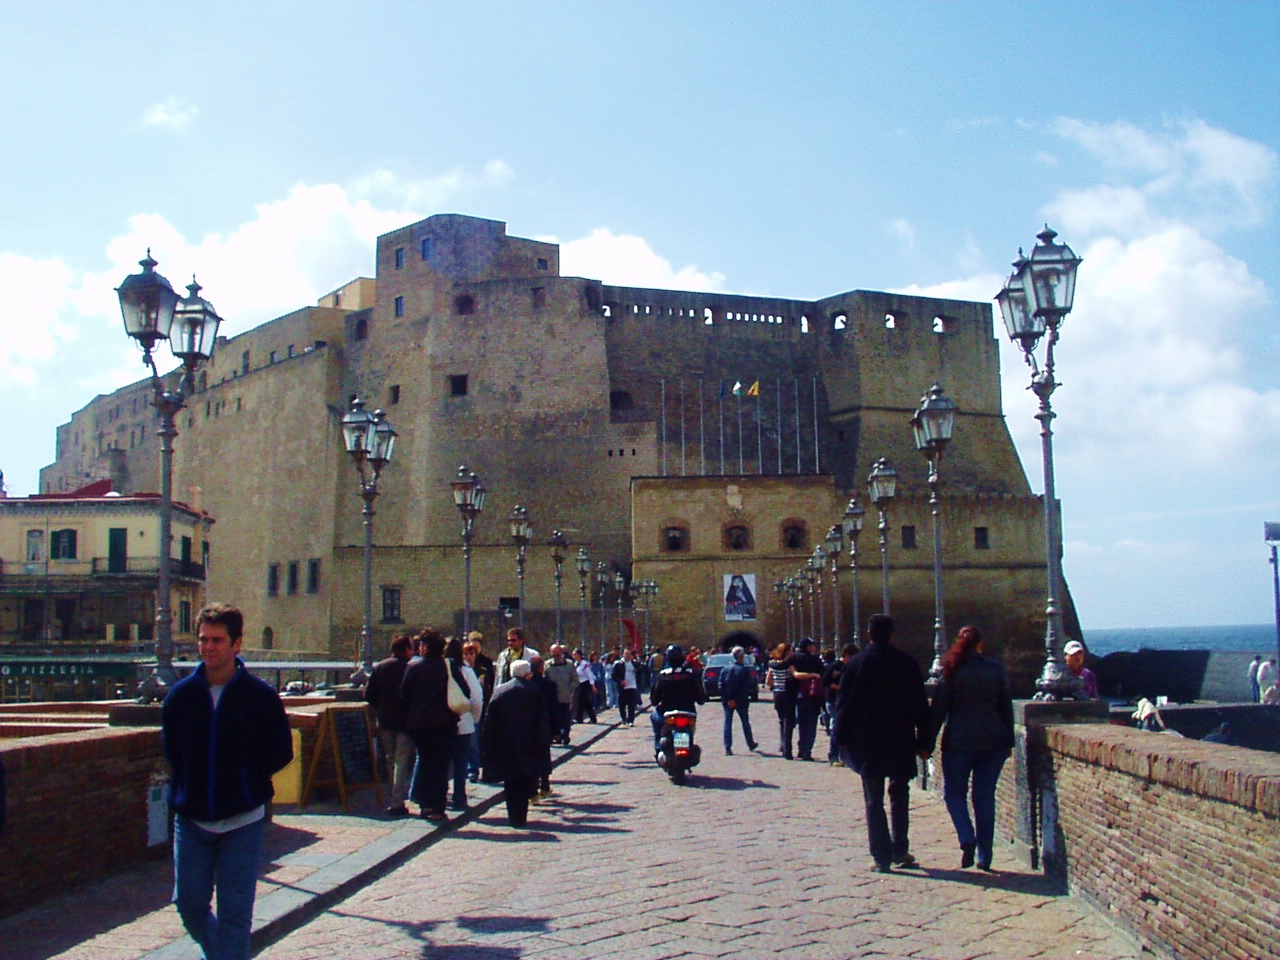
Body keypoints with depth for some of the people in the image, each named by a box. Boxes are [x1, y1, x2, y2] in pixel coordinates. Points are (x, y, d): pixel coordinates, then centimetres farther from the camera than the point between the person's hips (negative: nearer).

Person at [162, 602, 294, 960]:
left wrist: (246, 780, 0)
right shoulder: (180, 694, 0)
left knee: (235, 913, 0)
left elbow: (281, 753, 1)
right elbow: (170, 749, 15)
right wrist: (186, 788, 8)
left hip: (243, 822, -3)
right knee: (189, 904, 11)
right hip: (191, 820, 3)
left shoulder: (261, 695, -8)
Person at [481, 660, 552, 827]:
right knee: (525, 781, 8)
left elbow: (490, 721, 1)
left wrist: (487, 746, 6)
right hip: (527, 745, -2)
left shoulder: (499, 691, 1)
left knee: (510, 783, 11)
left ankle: (513, 817, 10)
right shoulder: (534, 693, -6)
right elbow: (542, 721, -6)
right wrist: (544, 743, 1)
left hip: (504, 746, 2)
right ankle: (521, 817, 4)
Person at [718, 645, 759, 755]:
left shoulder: (725, 669, 1)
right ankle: (750, 744, 30)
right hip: (741, 701, -2)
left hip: (728, 701, 2)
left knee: (727, 723, 4)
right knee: (745, 722, 15)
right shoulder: (745, 670, -8)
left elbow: (721, 686, -5)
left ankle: (727, 748, -3)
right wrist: (737, 700, -15)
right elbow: (746, 688, -16)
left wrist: (726, 700, -7)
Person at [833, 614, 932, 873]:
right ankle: (900, 850, 13)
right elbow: (921, 707, 3)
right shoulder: (908, 664, 0)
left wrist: (843, 737, 6)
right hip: (902, 744, 2)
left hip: (867, 744, -1)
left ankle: (881, 857, 2)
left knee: (874, 801, 4)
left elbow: (844, 704, -4)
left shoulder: (856, 664, -5)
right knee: (899, 796, 16)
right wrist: (923, 742, 8)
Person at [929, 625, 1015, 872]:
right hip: (993, 742, 3)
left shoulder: (953, 671, -5)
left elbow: (938, 710, -4)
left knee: (954, 794, 10)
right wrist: (1008, 740, 14)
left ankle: (967, 839, -12)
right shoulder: (996, 669, 2)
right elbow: (1007, 706, 7)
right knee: (985, 797, 8)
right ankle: (984, 856, 7)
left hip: (959, 741, -3)